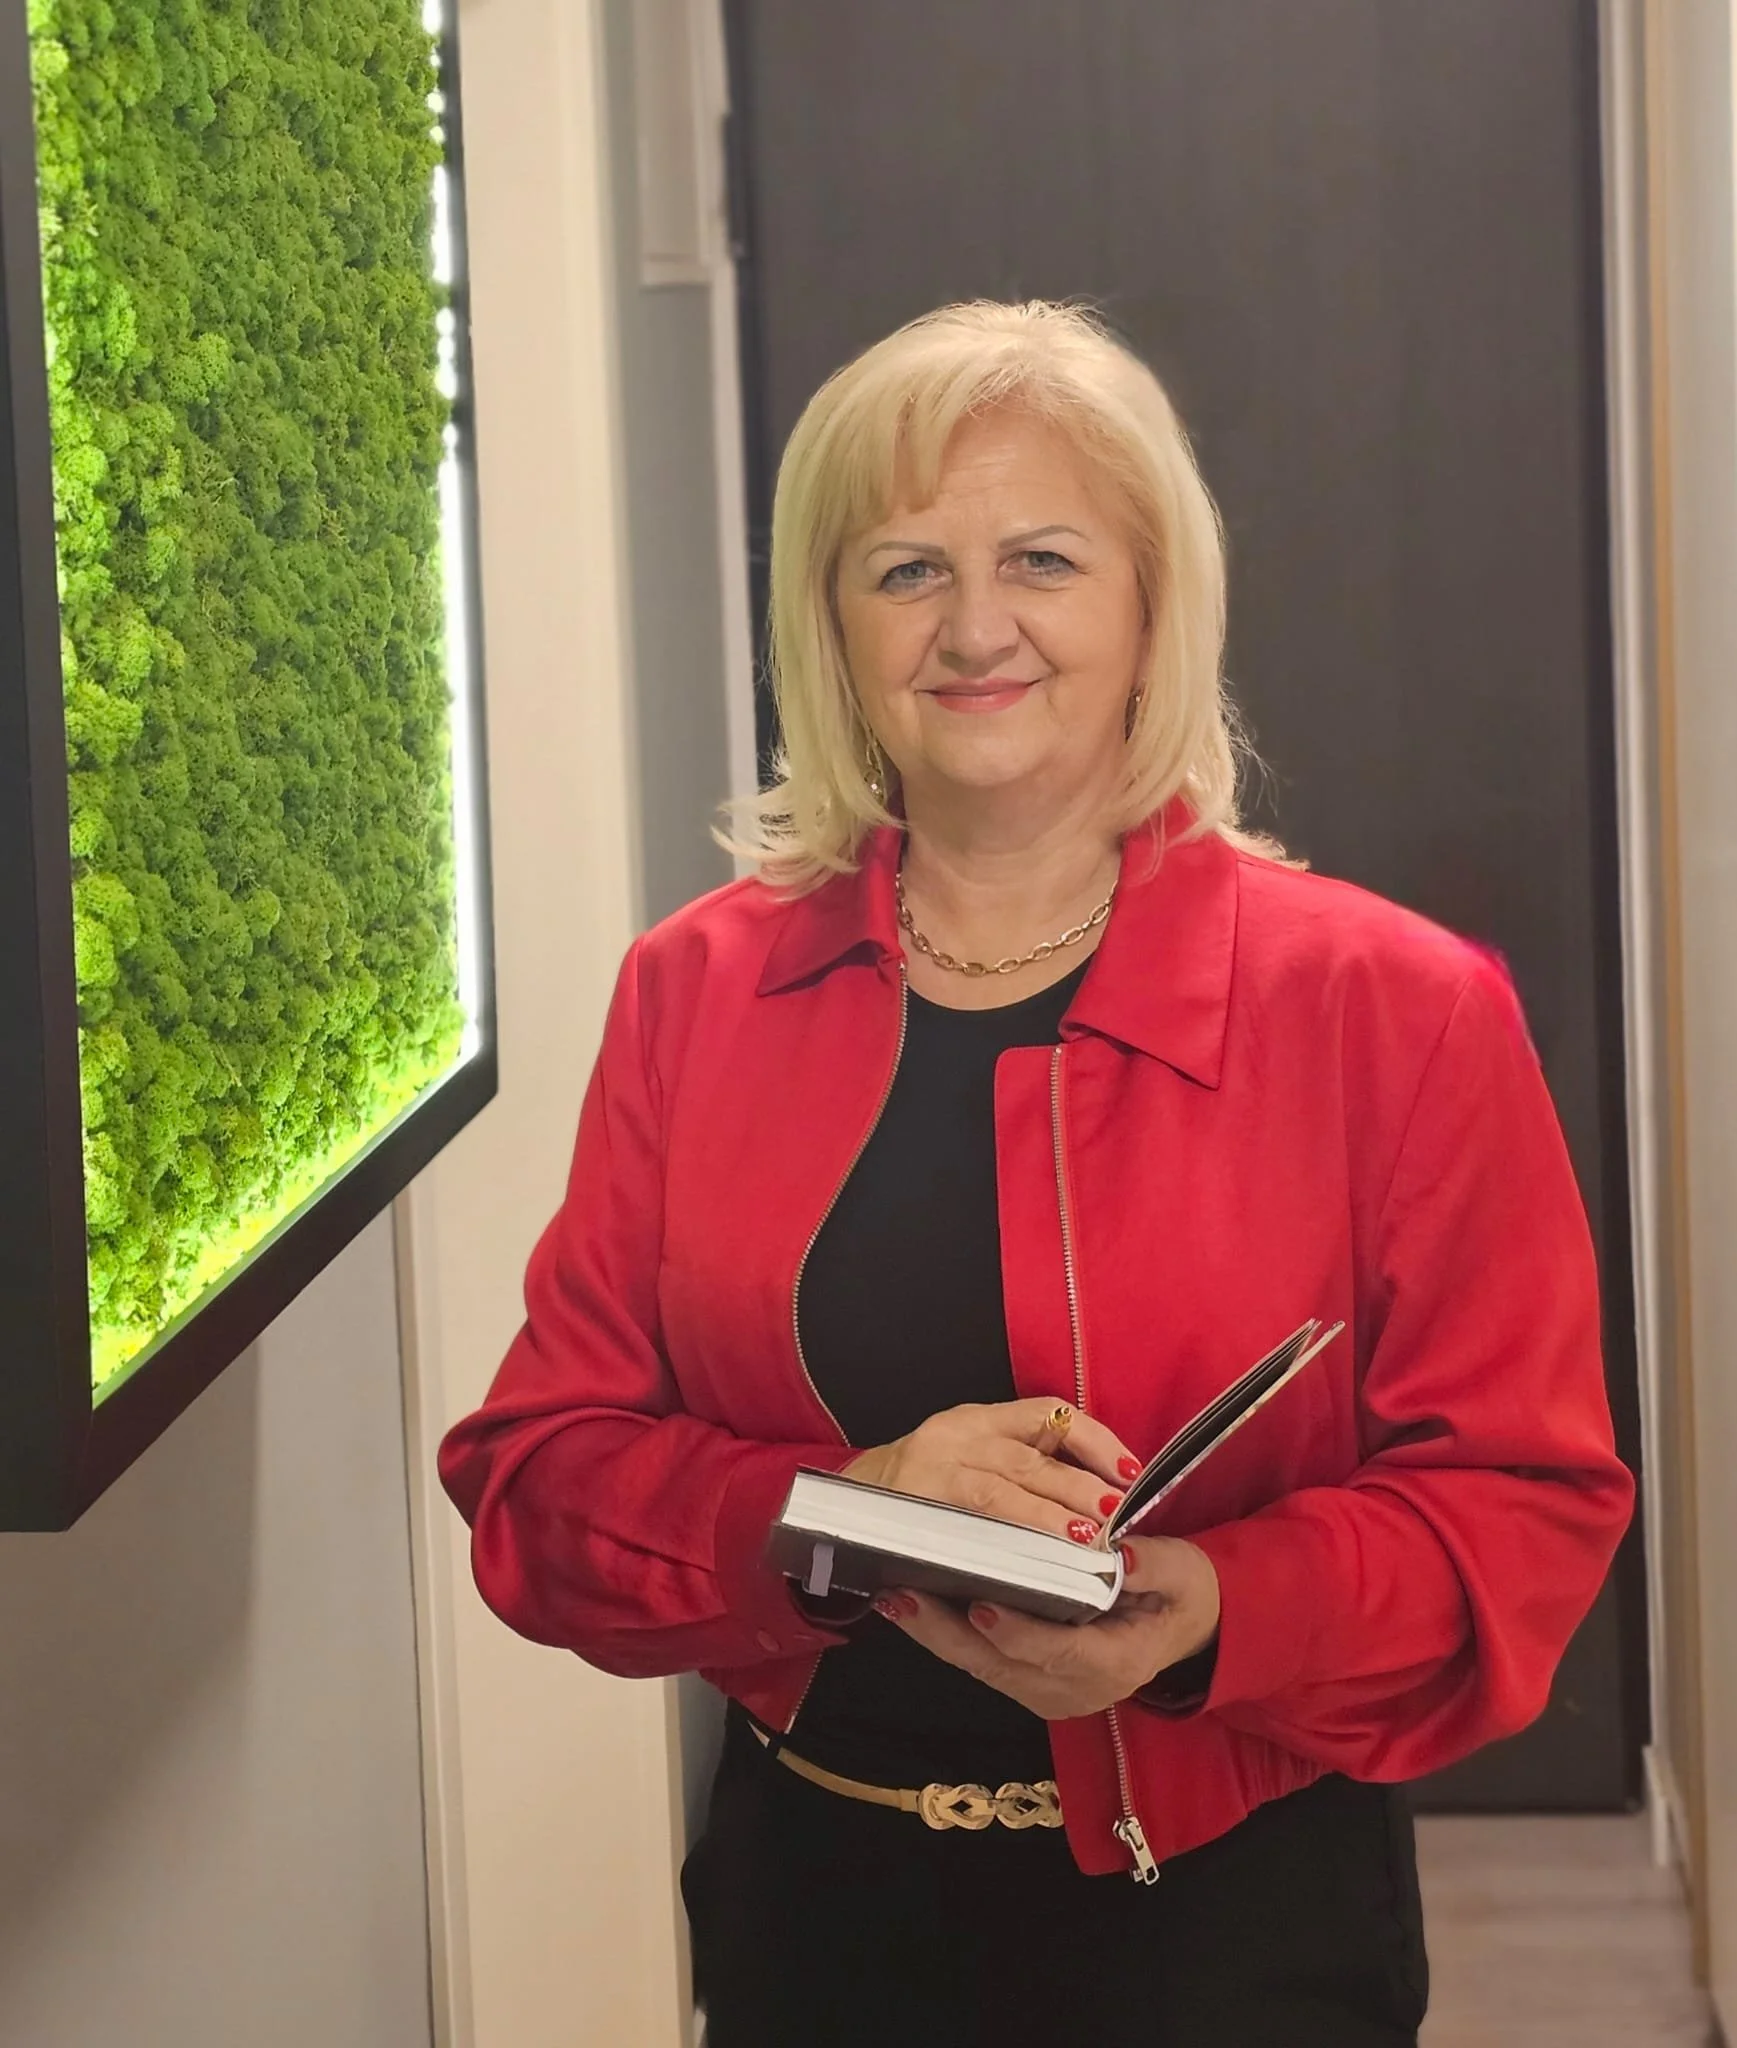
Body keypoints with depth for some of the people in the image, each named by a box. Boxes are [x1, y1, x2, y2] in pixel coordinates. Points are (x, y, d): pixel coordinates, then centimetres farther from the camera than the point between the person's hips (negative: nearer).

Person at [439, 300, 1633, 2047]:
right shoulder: (697, 992, 0)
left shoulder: (1395, 1009, -8)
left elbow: (1520, 1496, -7)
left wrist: (1221, 1612, -26)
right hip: (812, 1908, 2)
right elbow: (538, 1473, -1)